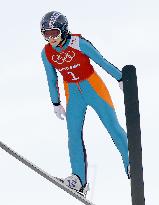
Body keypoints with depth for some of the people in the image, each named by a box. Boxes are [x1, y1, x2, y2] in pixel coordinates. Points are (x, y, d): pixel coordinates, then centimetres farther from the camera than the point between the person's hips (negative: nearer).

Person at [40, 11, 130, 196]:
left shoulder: (78, 43, -18)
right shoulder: (46, 53, -3)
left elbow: (102, 62, -10)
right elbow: (52, 80, 10)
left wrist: (120, 79, -4)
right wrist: (56, 103, 16)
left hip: (93, 88, -4)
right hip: (73, 94, 4)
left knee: (113, 127, 0)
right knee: (74, 135, -6)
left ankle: (131, 163, 18)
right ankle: (79, 179, -5)